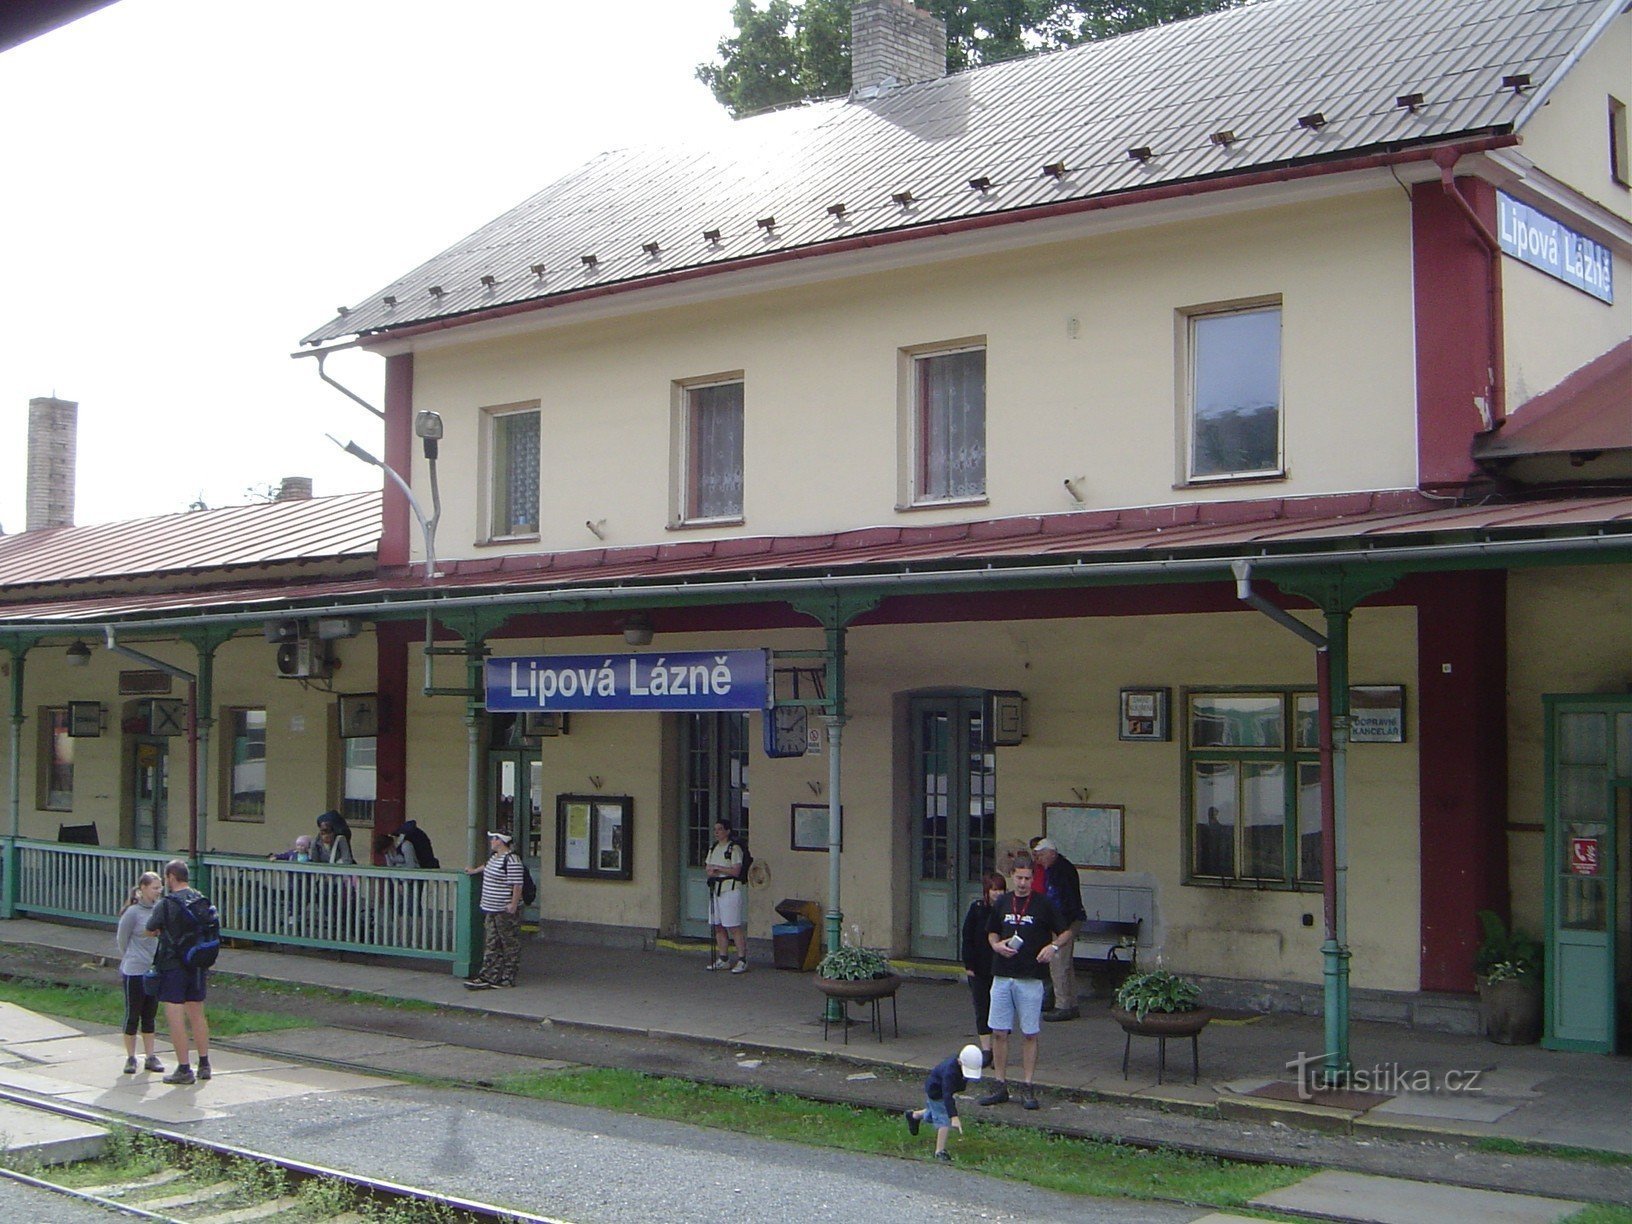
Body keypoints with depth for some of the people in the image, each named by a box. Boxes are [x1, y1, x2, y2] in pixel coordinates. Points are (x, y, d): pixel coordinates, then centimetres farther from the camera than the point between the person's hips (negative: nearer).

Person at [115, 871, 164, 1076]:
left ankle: (151, 1057, 18)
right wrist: (130, 960, 6)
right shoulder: (133, 912, -13)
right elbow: (121, 940, -2)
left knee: (150, 1016, 12)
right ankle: (130, 1058, 14)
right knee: (133, 1015, 4)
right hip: (135, 972, -5)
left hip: (155, 971, 5)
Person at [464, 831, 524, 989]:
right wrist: (474, 870, 48)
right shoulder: (494, 857, 12)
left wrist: (513, 905, -24)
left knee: (509, 944, 2)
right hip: (491, 910, 10)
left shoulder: (511, 861, -19)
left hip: (506, 911, -10)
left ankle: (508, 978, 7)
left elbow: (517, 885, -22)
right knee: (491, 944, 8)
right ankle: (489, 975, 9)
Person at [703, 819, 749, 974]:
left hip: (731, 890, -8)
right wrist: (711, 871, -7)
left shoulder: (734, 848, -8)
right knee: (718, 926, 9)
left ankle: (742, 960, -6)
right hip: (716, 889, 8)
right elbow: (708, 869, 17)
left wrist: (717, 868, -11)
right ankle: (722, 960, 16)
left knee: (735, 927, -9)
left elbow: (736, 871, -15)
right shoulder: (713, 848, 17)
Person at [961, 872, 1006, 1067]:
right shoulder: (977, 908, -2)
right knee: (982, 1009, 6)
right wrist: (969, 965, -3)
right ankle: (986, 1049, 13)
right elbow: (968, 938, 1)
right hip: (980, 970, 1)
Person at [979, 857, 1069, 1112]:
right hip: (1002, 976, 3)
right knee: (999, 1032, 4)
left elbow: (1064, 933, 4)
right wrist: (996, 945, -2)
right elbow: (991, 933, 19)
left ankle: (1027, 1087, 9)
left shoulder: (1043, 904, -1)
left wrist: (1053, 947, -15)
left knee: (1029, 1034, 2)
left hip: (1031, 978, -3)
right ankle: (1000, 1086, 13)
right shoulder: (1001, 903, 8)